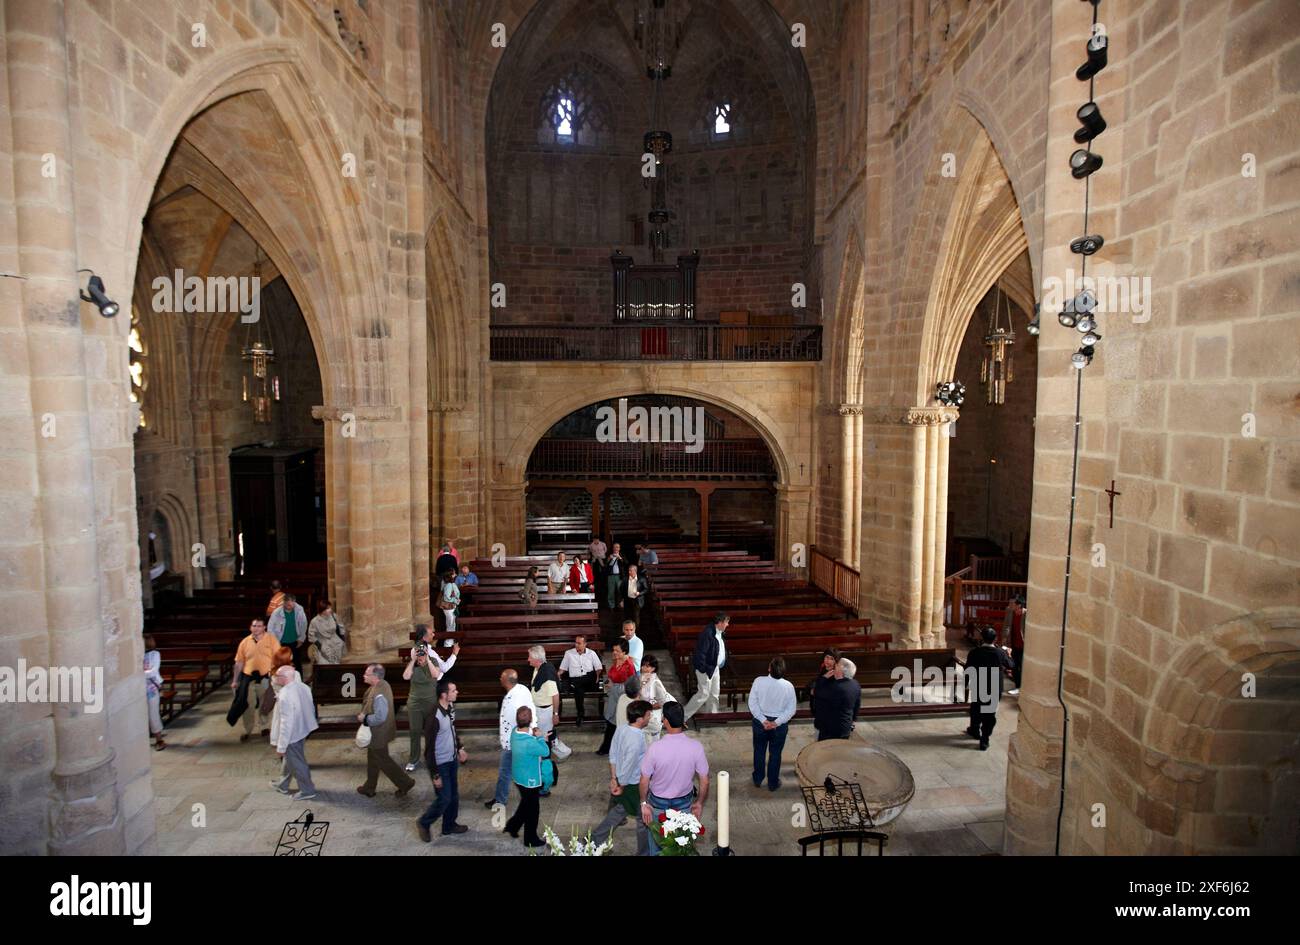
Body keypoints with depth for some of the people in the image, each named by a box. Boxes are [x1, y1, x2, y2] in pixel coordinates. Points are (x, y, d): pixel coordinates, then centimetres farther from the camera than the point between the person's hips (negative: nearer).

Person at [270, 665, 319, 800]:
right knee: (290, 759, 27)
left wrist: (281, 746, -18)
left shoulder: (285, 696, -31)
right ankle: (283, 785, 46)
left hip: (291, 735, -8)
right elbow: (311, 708, 6)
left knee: (297, 763, 10)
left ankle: (307, 791, 24)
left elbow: (286, 723, -27)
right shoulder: (304, 687, -7)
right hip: (302, 729, 8)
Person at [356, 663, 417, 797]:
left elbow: (380, 717, -32)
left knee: (383, 761, 6)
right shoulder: (382, 685, -2)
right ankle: (369, 788, 41)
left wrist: (364, 719, -20)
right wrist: (365, 715, 7)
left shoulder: (379, 694, -33)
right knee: (372, 759, 23)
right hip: (376, 732, 10)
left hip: (378, 734, -10)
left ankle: (406, 783, 17)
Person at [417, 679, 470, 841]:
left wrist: (460, 748, 6)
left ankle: (449, 825, 37)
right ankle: (424, 823, 29)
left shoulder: (450, 708, -5)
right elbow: (429, 748, -23)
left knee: (454, 795, 18)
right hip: (440, 764, -8)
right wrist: (435, 775, -18)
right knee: (444, 798, 5)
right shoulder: (434, 717, -30)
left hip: (452, 760, 8)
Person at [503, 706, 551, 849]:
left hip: (518, 777, 7)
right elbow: (546, 752, -18)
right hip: (530, 780, -7)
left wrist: (535, 736, -5)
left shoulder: (515, 732, -12)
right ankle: (531, 839, 32)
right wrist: (540, 737, -9)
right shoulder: (530, 742, -36)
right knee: (532, 810, 15)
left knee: (525, 804, 30)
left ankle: (512, 826, 41)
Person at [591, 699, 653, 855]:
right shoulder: (636, 741, -35)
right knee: (643, 819, 15)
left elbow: (612, 756, 0)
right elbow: (628, 768, -26)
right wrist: (622, 787, -10)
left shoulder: (621, 728, -9)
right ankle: (644, 853, 33)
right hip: (633, 785, -8)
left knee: (619, 810, 30)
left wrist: (614, 778, 7)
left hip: (620, 779, 8)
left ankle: (596, 838, 40)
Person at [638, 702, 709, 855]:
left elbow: (644, 781, -17)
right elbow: (704, 781, -12)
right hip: (684, 803, 1)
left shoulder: (655, 748, -29)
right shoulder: (696, 747, -23)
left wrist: (644, 803, 0)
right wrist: (699, 803, 4)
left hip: (658, 804, -1)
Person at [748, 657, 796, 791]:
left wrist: (763, 720, -13)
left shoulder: (759, 681, -21)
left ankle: (757, 780, 37)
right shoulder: (788, 686, -19)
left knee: (759, 751, 21)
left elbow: (752, 704, -16)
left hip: (760, 721, 1)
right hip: (780, 724, 0)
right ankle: (773, 783, 32)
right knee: (775, 754, 18)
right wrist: (777, 722, -14)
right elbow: (791, 710, -14)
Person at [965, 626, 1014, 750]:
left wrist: (966, 685, 8)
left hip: (978, 688, 1)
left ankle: (975, 730, 43)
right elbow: (1010, 665, 4)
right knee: (990, 715, 9)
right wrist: (1007, 654, 21)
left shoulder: (974, 652, -13)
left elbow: (968, 670, -6)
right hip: (995, 690, -1)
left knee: (976, 711, 22)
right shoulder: (1000, 653, -14)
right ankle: (984, 741, 10)